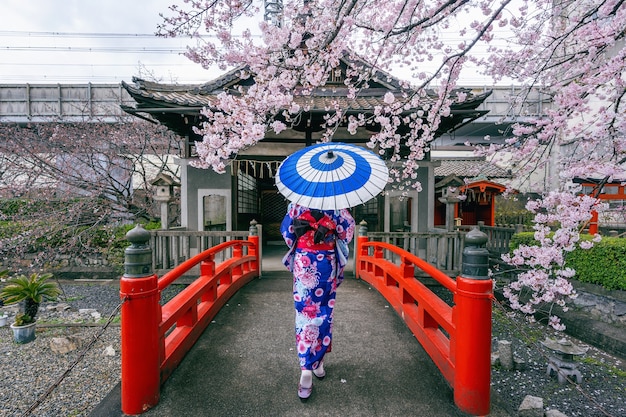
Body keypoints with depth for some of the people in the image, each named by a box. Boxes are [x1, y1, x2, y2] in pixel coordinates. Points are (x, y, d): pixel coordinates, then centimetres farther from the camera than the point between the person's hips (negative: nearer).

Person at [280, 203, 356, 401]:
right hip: (327, 260, 1)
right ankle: (318, 360, 27)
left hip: (303, 259, 0)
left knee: (305, 310, 2)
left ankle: (307, 370, -3)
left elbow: (286, 228, 2)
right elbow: (348, 227, -3)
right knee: (324, 310, 14)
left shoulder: (298, 201, 0)